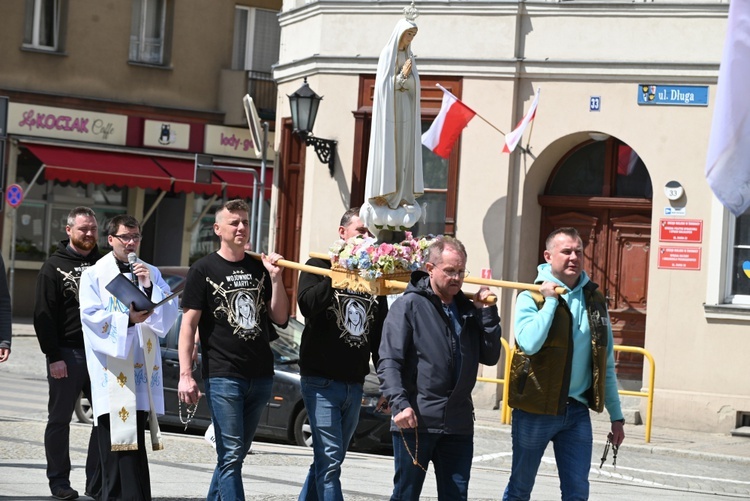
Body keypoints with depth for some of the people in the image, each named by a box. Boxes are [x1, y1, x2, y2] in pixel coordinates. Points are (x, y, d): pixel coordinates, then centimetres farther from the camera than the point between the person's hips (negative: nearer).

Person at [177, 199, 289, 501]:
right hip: (223, 376, -5)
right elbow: (189, 324, -3)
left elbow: (280, 318, 12)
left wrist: (275, 278, -3)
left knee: (236, 454, 10)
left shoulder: (260, 268, 13)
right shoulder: (204, 270, 0)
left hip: (260, 376, 5)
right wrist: (185, 375, -11)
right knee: (231, 455, -9)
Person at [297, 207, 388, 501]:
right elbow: (307, 304, -20)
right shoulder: (321, 266, -1)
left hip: (354, 385, 5)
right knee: (329, 460, -12)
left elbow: (380, 334, 16)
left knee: (327, 461, 11)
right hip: (321, 380, -5)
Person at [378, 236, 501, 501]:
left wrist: (487, 313, 1)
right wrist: (399, 404, -21)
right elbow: (388, 362, -9)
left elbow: (490, 356, 10)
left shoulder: (468, 310, 15)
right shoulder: (409, 305, -3)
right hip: (415, 421, -5)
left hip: (458, 426, 5)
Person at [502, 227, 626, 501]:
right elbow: (529, 343, -26)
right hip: (534, 411, -3)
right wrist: (550, 300, -17)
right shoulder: (531, 298, -5)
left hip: (576, 411, 4)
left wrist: (616, 416, 11)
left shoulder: (594, 299, 9)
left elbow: (606, 364, 13)